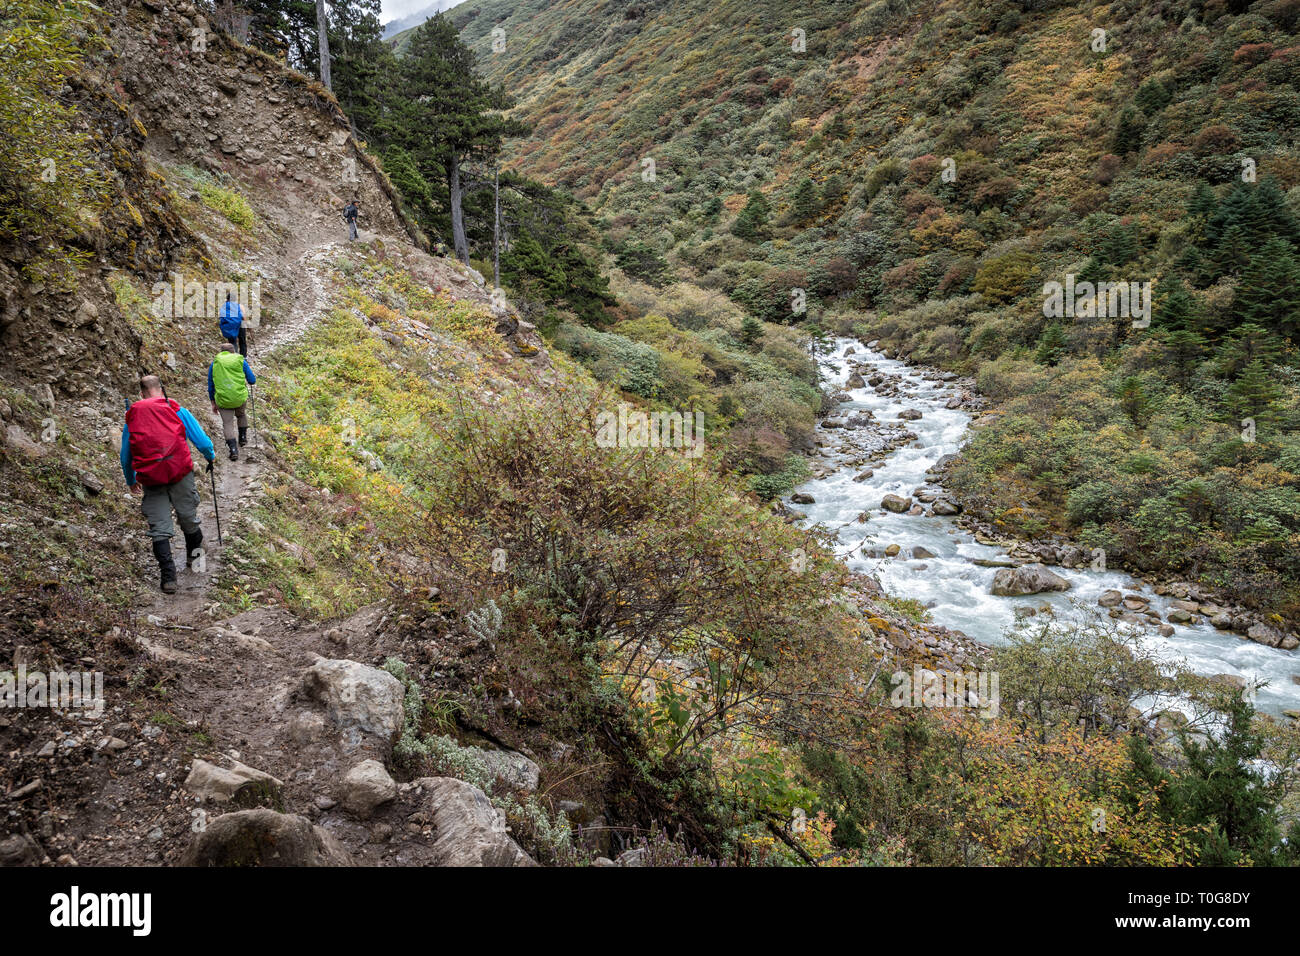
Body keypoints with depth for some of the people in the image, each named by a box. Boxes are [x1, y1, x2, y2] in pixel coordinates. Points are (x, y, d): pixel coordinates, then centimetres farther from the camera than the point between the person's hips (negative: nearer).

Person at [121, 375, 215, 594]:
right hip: (180, 472, -1)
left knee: (159, 528, 4)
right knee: (188, 518, 16)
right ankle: (194, 557, 36)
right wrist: (211, 456, 24)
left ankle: (168, 577, 0)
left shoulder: (132, 417, 9)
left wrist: (131, 481, 31)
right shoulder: (176, 410, 2)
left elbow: (125, 456, 16)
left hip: (150, 479, 1)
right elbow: (201, 441, 2)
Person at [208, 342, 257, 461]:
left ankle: (233, 449, -10)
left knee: (227, 424, 4)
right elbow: (252, 380, 3)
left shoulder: (214, 364, 7)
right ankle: (243, 437, 38)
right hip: (241, 397, 1)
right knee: (241, 415, 31)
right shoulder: (241, 361, 5)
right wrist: (246, 381, 27)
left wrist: (213, 403, 20)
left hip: (223, 400, -1)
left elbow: (210, 386, 11)